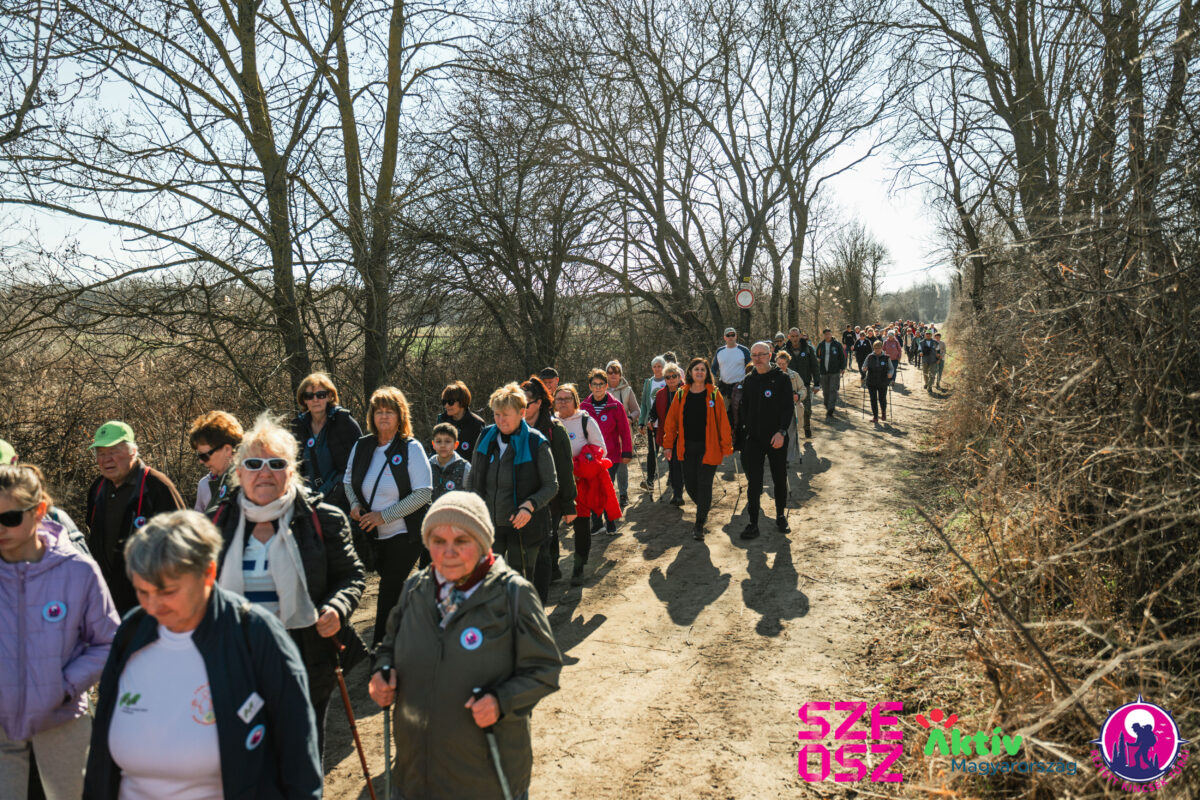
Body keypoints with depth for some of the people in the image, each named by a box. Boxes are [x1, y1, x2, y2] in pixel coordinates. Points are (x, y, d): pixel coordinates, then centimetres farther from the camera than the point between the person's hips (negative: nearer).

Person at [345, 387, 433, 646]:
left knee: (389, 592, -5)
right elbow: (349, 481, 19)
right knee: (394, 589, 14)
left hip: (403, 535, -5)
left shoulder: (411, 448, -10)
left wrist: (384, 516, -18)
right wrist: (355, 504, -2)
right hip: (371, 535, 5)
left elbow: (423, 493, -14)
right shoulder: (361, 446, 4)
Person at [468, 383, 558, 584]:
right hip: (489, 525, 4)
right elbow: (472, 479, 13)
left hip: (522, 526, -4)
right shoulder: (486, 437, 3)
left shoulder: (536, 443, -10)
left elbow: (551, 486, -7)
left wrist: (530, 505, -23)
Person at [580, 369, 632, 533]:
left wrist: (627, 452, -2)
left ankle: (610, 523, 14)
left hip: (611, 456, -2)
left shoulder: (616, 406, -3)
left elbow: (624, 431, 0)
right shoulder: (584, 406, 4)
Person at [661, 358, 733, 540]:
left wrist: (726, 447, -4)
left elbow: (723, 421, -2)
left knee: (704, 484, -4)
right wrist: (668, 445, 6)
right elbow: (672, 420, 8)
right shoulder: (681, 394, 5)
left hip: (708, 447, -3)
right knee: (690, 484, 9)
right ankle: (703, 510, 38)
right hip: (688, 448, 3)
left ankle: (699, 526, 5)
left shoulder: (714, 394, -2)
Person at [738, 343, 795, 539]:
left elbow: (789, 407, -9)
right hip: (753, 439, 3)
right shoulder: (748, 380, 8)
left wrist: (781, 431, -20)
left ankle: (781, 516, 29)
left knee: (780, 480, 11)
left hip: (777, 439, -2)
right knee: (753, 482, 0)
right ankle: (753, 524, 6)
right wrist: (744, 430, 4)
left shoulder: (781, 379, -5)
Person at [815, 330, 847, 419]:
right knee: (825, 391, 8)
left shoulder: (837, 345, 1)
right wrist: (817, 367, 0)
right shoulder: (820, 345, 8)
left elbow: (842, 357, 4)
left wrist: (842, 368, -3)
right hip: (824, 372, 3)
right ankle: (827, 407, 24)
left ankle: (830, 410, -12)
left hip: (835, 372, -3)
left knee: (833, 390, -9)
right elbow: (817, 357, 15)